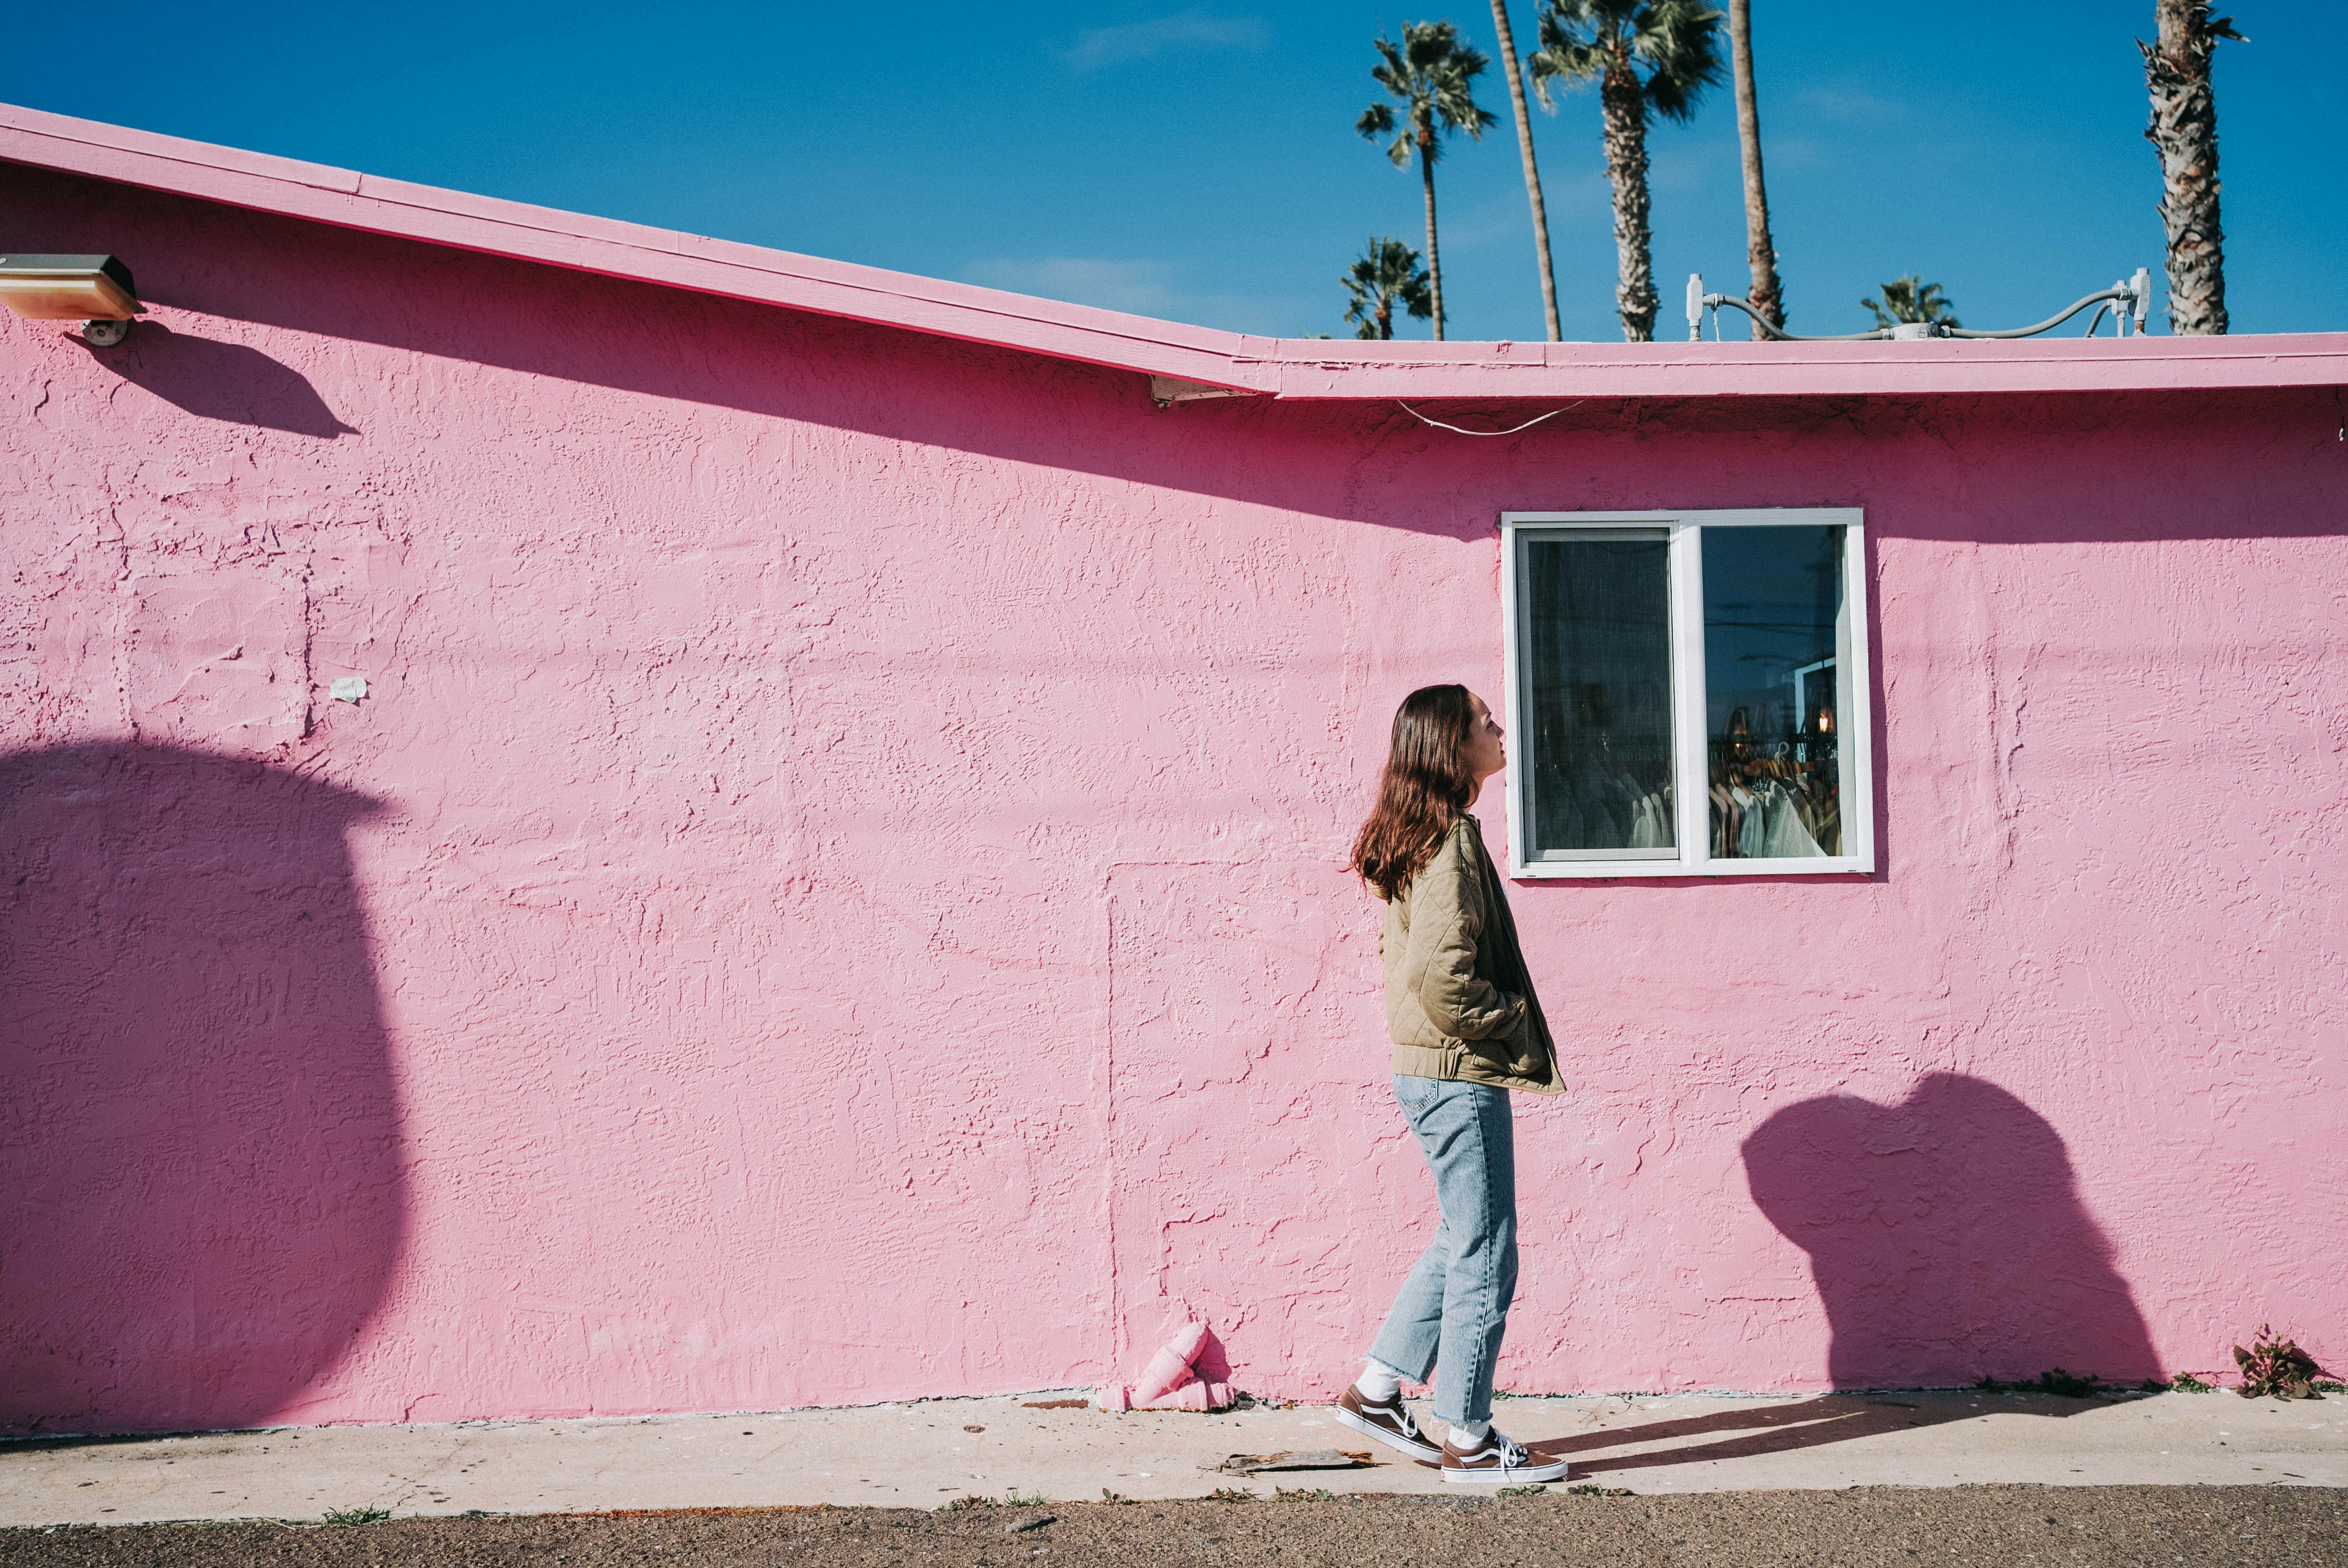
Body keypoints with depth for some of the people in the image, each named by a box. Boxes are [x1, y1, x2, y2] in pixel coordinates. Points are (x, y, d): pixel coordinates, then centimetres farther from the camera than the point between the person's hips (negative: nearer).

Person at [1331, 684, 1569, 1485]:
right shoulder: (1453, 840, -18)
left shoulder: (1417, 840, 12)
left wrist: (1508, 1025, 16)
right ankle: (1467, 1440, 11)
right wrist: (1515, 1024, -11)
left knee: (1461, 1243, 20)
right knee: (1484, 1257, 1)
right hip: (1461, 1077, -10)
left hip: (1431, 1071, 10)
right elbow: (1444, 979, -26)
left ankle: (1376, 1391, 26)